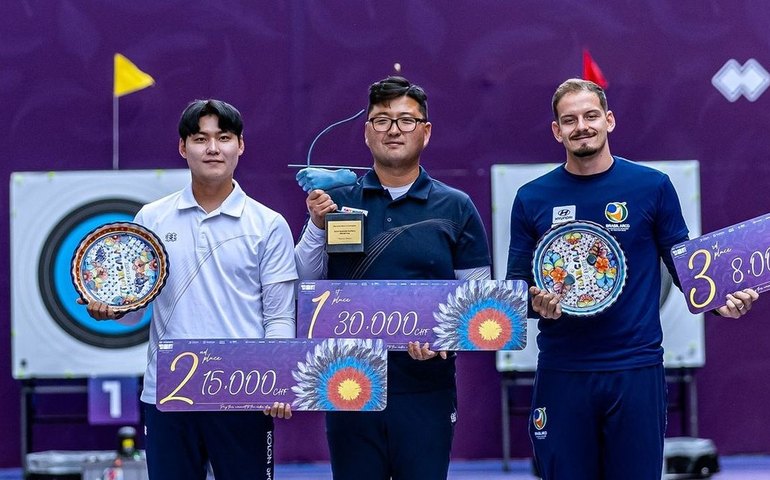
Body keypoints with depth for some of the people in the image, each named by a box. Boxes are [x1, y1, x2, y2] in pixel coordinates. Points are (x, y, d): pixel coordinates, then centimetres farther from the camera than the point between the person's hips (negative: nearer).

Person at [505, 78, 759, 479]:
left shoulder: (652, 187, 2)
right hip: (561, 371, 1)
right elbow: (516, 284, 9)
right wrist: (535, 300, -13)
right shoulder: (532, 198, 5)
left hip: (635, 369, -1)